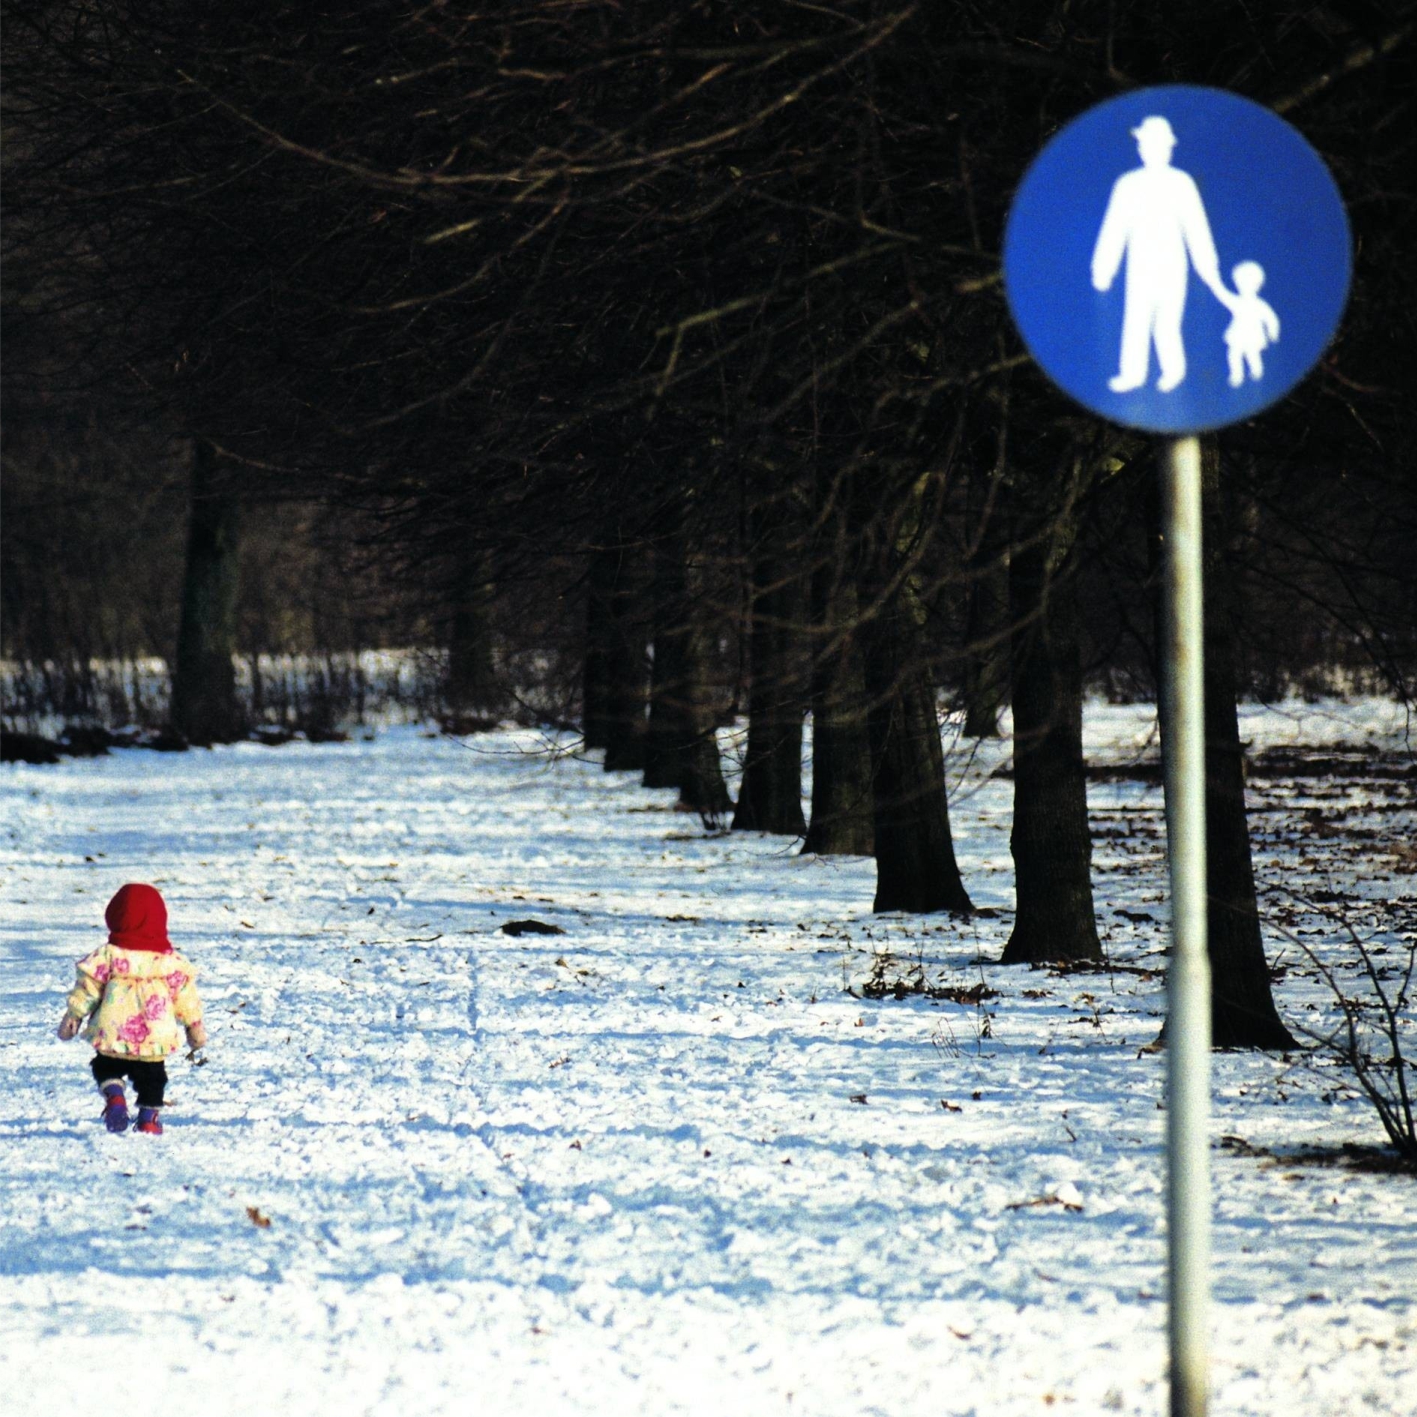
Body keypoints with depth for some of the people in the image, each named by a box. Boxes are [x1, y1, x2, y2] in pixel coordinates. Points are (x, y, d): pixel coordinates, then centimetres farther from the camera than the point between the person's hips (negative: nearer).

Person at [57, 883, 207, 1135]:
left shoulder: (107, 956, -7)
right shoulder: (171, 961, -1)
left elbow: (86, 989, -4)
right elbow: (185, 996, 5)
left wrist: (73, 1016, 7)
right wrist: (195, 1026, 16)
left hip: (112, 1036, -1)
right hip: (155, 1036, 1)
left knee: (107, 1067, 18)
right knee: (151, 1077, 19)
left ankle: (114, 1096, -8)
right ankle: (149, 1119, 14)